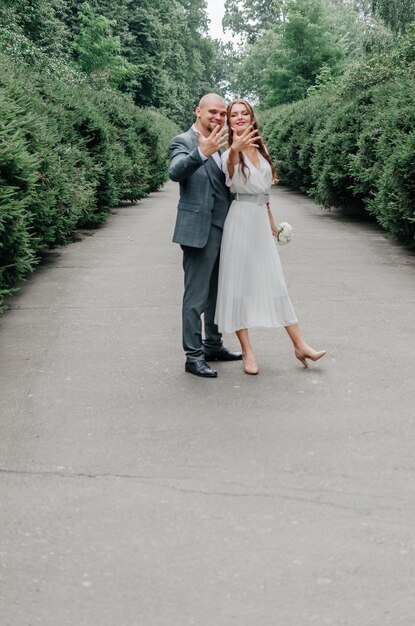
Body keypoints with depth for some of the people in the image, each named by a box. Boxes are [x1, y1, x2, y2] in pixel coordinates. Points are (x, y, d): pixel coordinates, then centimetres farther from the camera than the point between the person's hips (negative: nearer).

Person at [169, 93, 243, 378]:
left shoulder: (221, 145, 15)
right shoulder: (183, 141, -8)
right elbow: (176, 172, -28)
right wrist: (202, 152, -44)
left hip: (223, 229, 8)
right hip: (199, 230, -8)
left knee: (217, 293, 17)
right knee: (196, 296, -3)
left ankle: (213, 345, 30)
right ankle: (194, 357, 3)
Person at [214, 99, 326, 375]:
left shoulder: (260, 150, 11)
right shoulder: (231, 153, -7)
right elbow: (230, 167, -34)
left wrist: (272, 222, 23)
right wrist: (234, 150, -56)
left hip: (261, 220, 5)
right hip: (241, 219, -5)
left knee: (275, 281, 5)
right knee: (239, 280, -1)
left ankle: (300, 345, 6)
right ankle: (247, 351, 4)